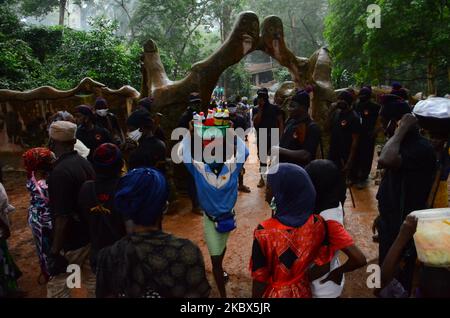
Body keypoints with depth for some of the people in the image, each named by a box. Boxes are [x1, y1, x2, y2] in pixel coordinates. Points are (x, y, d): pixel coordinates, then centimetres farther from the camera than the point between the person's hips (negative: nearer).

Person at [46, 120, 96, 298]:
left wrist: (55, 252, -17)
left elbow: (62, 217, -24)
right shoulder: (85, 163, 2)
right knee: (92, 280, 18)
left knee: (57, 287, 9)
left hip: (71, 241, -8)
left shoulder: (60, 172, -22)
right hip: (90, 234, 8)